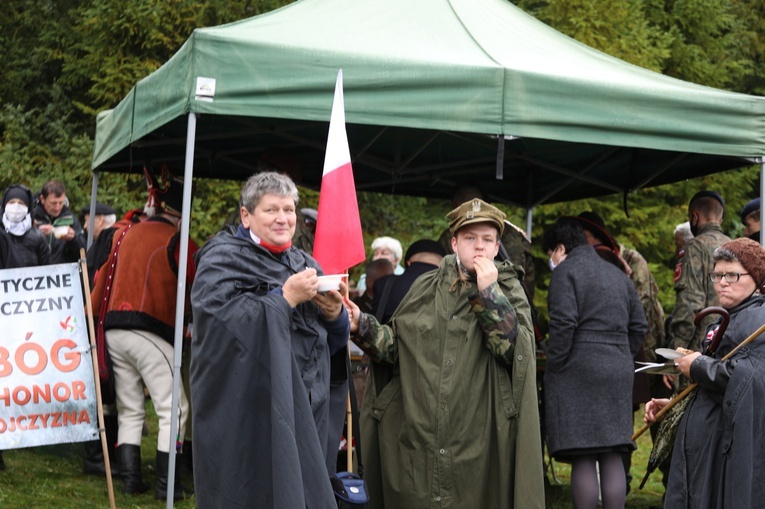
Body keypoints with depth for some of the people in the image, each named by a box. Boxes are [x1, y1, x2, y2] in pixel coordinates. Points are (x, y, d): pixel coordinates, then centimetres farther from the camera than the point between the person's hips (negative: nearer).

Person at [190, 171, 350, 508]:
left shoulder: (304, 265, 16)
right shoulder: (222, 260, -3)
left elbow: (332, 344, 16)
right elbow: (221, 325, -19)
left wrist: (335, 314, -5)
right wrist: (285, 298, -19)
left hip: (304, 415, 6)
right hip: (249, 418, -6)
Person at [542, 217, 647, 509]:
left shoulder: (565, 271, -3)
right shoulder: (618, 274, 19)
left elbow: (564, 323, -14)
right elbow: (639, 326, 18)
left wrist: (553, 366, -8)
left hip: (577, 373, -7)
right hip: (618, 373, 7)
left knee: (582, 459, -6)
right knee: (612, 458, 7)